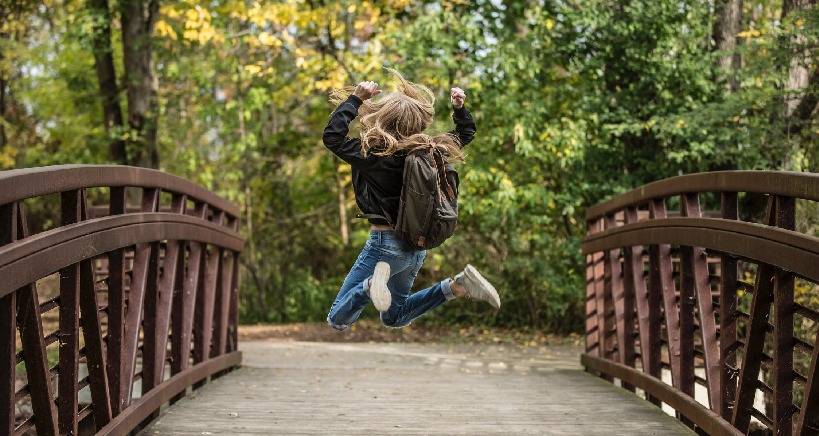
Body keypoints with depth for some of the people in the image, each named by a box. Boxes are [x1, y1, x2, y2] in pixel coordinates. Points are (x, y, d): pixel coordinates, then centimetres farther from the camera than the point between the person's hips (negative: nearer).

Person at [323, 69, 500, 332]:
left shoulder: (375, 155, -19)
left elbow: (332, 136, -15)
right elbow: (465, 134, 18)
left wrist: (356, 99, -13)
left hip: (386, 243, -6)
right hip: (417, 245, 6)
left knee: (337, 321, -3)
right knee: (394, 318, 26)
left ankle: (373, 284, -30)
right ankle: (458, 286, 7)